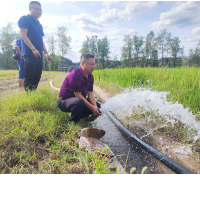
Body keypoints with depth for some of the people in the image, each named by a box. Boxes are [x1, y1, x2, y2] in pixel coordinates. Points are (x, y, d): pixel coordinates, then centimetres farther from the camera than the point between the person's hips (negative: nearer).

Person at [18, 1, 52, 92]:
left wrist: (46, 53, 16)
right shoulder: (24, 19, 2)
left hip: (39, 55, 8)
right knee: (29, 80, -11)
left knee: (36, 79, 6)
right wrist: (33, 49, -21)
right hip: (29, 54, -7)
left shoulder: (39, 24, 24)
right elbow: (23, 35, -9)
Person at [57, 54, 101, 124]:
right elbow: (78, 95, -26)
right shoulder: (74, 75, -25)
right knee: (79, 102, -40)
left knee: (97, 105, 4)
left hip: (80, 100, 9)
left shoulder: (90, 76, 1)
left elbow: (90, 93, -1)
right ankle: (75, 122, -12)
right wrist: (92, 107, -24)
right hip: (64, 101, -8)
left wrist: (95, 107, -16)